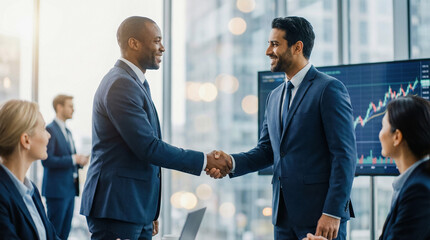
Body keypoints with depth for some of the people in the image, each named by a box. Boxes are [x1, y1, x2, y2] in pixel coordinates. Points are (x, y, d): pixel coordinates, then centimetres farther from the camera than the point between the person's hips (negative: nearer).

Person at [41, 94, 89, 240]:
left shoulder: (67, 132, 18)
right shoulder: (50, 130, -10)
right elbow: (47, 160, -19)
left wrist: (80, 161, 5)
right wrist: (73, 159, -19)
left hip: (70, 189, 9)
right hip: (57, 189, -9)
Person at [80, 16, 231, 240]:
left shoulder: (137, 83, 18)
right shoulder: (120, 84, -15)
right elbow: (148, 147, -21)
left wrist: (150, 212, 22)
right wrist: (205, 160, -14)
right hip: (116, 208, -10)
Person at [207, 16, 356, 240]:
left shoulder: (329, 89, -8)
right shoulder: (275, 96, 16)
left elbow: (344, 154, -13)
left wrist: (333, 213, -18)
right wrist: (232, 162, -4)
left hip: (320, 214, -7)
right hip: (284, 214, 7)